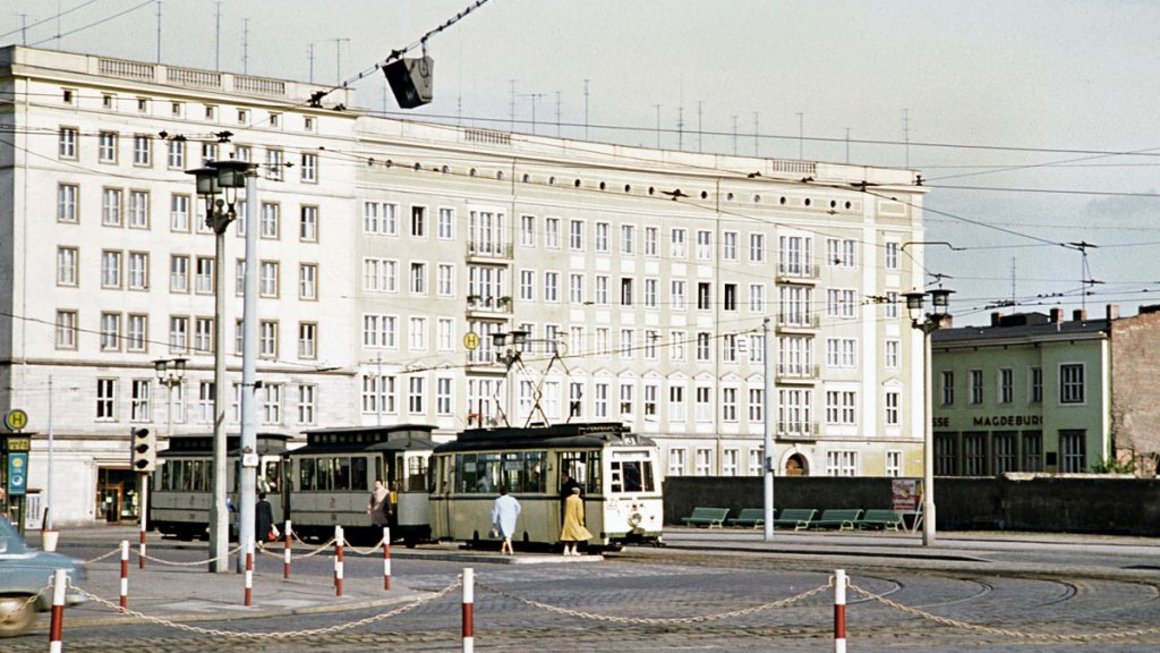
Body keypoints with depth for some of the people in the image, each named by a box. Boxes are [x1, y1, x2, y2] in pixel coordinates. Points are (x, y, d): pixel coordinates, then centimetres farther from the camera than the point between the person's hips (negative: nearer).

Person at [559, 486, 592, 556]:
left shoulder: (567, 499, 6)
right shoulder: (579, 500, -10)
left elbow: (565, 510, 12)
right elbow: (580, 512, -13)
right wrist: (581, 521, -6)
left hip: (567, 521, 5)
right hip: (575, 521, -5)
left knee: (568, 535, 10)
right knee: (577, 536, 1)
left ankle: (566, 550, 3)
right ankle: (574, 550, -6)